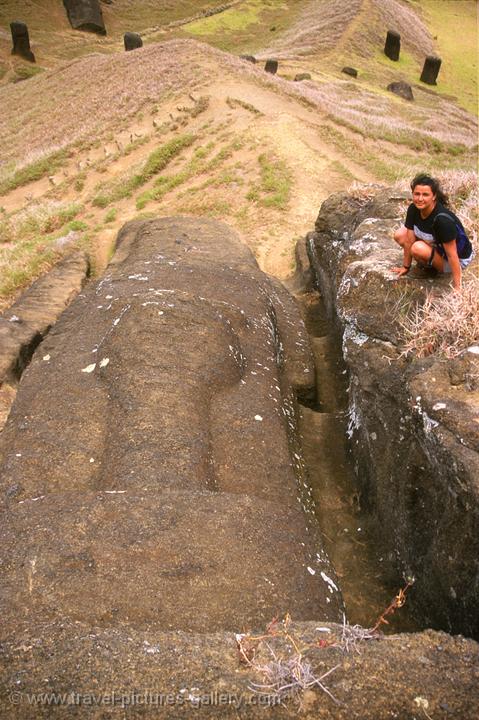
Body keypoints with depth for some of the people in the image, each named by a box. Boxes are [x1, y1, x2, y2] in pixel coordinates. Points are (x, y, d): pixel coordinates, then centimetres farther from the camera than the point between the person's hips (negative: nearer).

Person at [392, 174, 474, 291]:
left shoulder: (443, 219, -36)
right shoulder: (413, 209, -17)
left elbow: (452, 255, -33)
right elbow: (409, 241, -9)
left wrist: (457, 287, -30)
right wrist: (406, 267, -1)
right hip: (435, 245, 7)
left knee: (418, 248, -32)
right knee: (399, 235, -6)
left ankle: (440, 268, -2)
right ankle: (429, 262, 9)